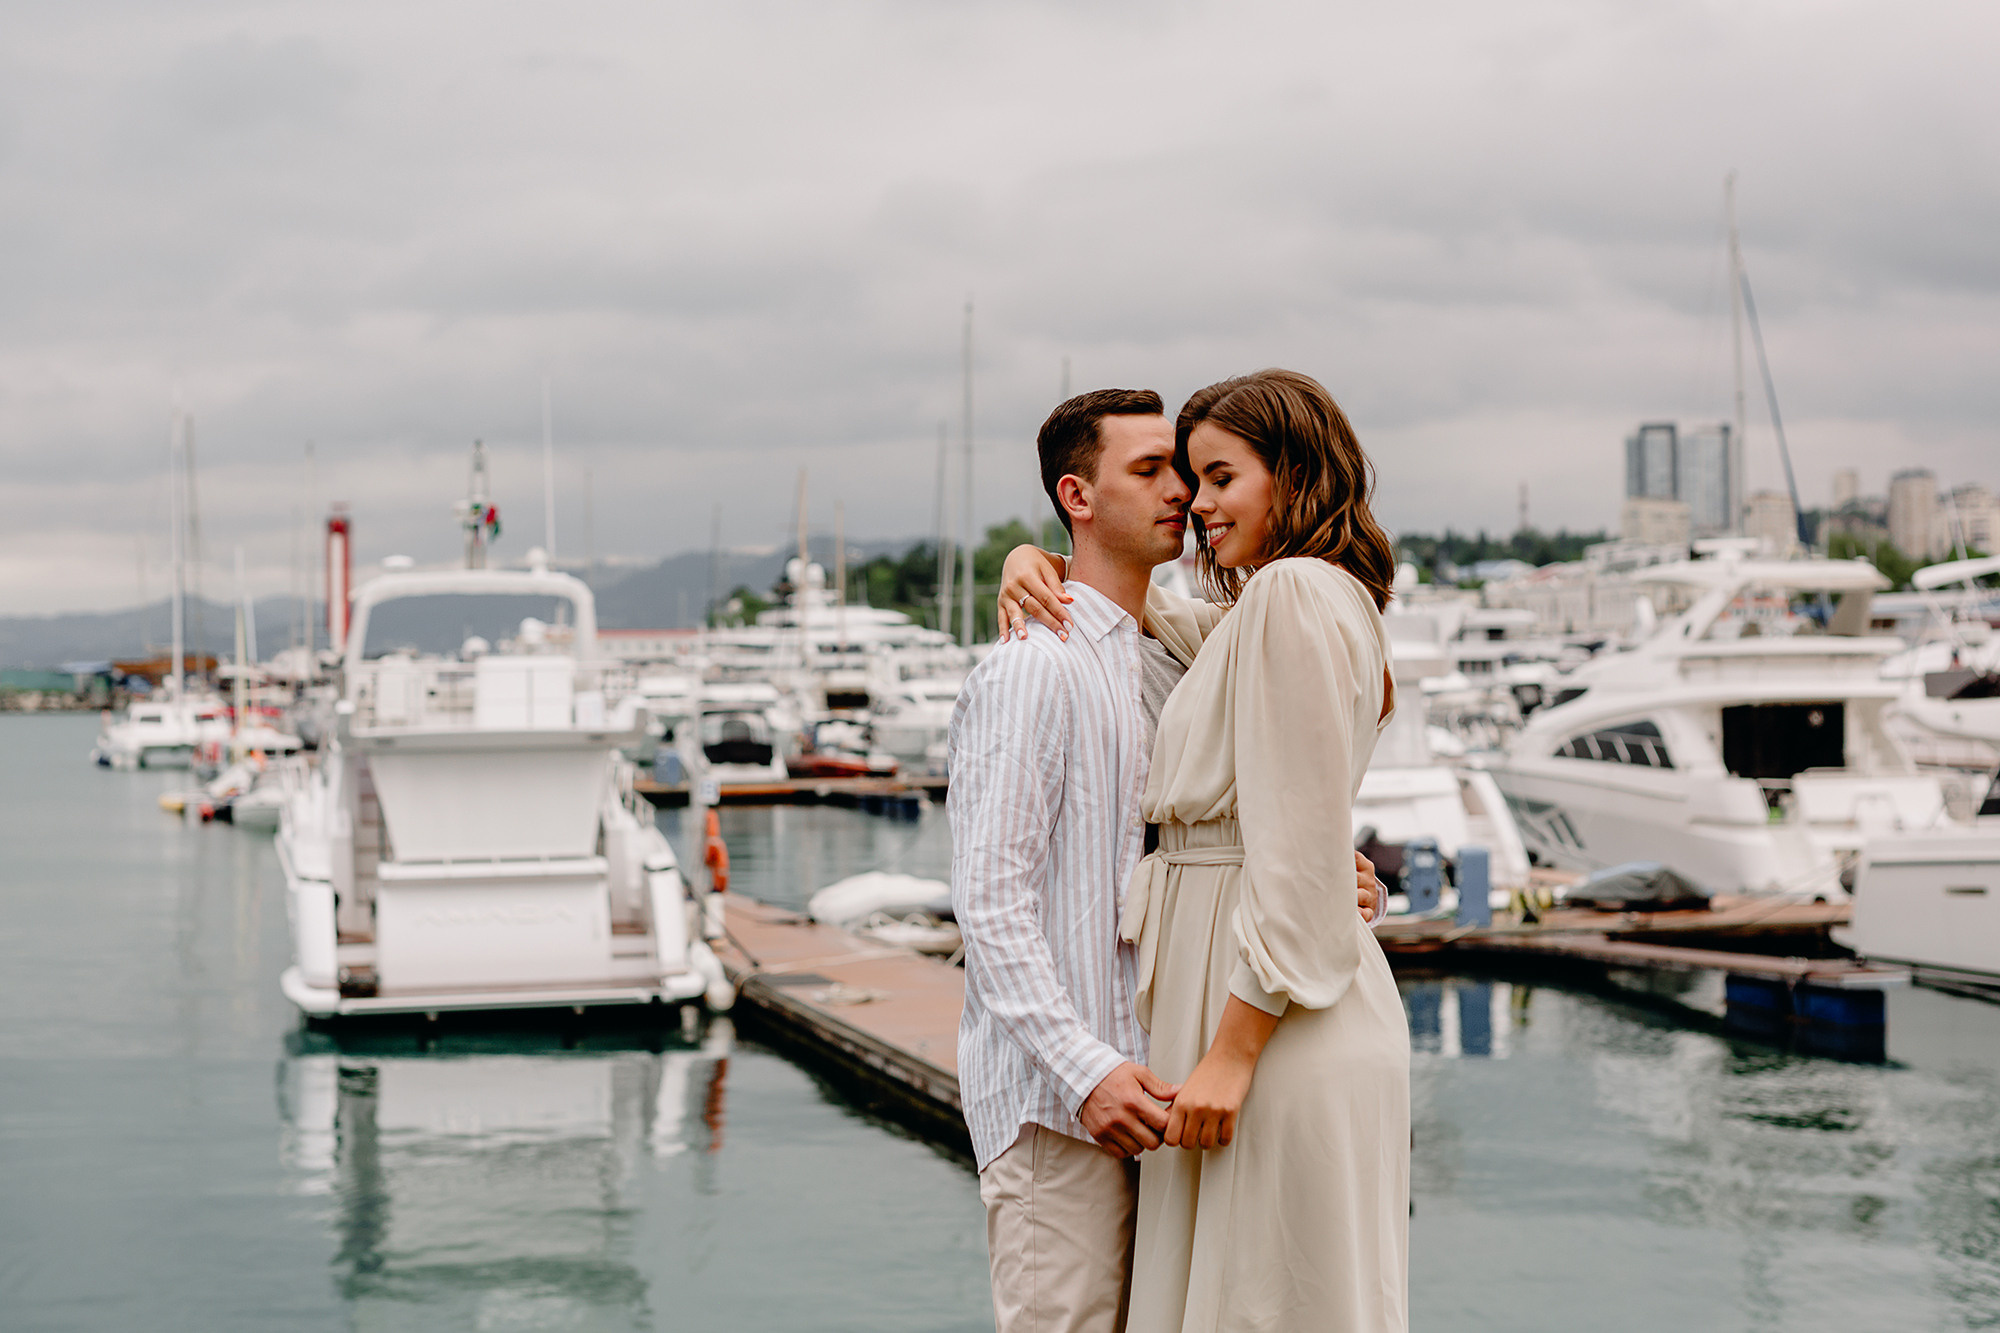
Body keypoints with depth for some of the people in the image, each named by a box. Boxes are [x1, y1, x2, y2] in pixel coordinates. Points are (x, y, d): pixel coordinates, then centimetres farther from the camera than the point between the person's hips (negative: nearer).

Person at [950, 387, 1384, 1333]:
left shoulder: (1171, 667, 17)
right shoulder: (1031, 668, -10)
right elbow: (989, 900, -16)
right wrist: (1086, 1070, -24)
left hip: (1139, 1083, 8)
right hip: (1052, 1097, -8)